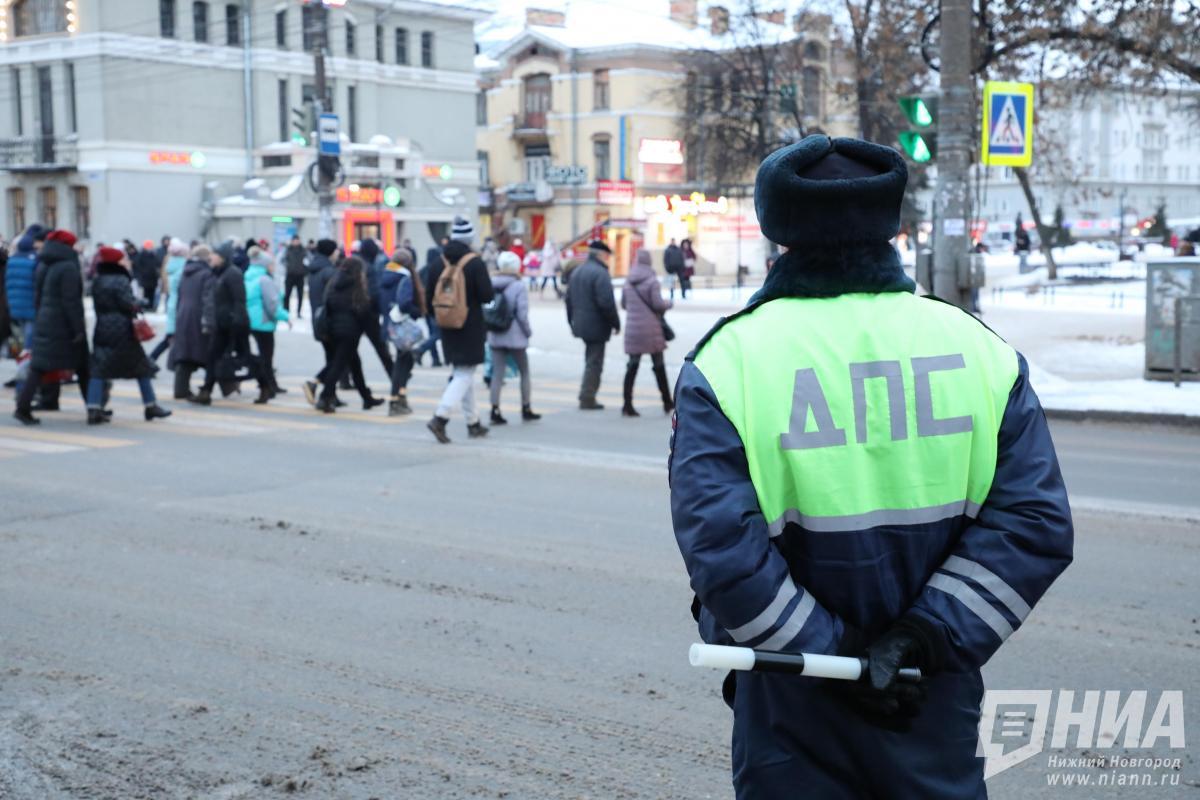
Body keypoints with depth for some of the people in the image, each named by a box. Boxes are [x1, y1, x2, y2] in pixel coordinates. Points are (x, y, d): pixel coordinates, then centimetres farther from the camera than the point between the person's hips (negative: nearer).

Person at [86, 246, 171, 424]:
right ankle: (150, 407, 15)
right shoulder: (121, 281, -12)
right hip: (122, 331, -6)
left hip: (102, 330, 6)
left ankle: (93, 410, -11)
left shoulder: (97, 282, 12)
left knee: (98, 369, 1)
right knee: (142, 367, 8)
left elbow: (97, 305, 14)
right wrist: (139, 305, 2)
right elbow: (129, 304, -18)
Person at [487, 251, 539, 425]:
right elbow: (522, 314, -16)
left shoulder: (491, 285, 2)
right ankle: (526, 409, 19)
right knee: (524, 373, 13)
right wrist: (528, 332, -1)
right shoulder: (519, 286, -12)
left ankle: (495, 410, -1)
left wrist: (489, 329, 10)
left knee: (497, 374, 5)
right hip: (515, 337, -4)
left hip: (495, 337, 4)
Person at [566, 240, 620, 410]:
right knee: (594, 363, -1)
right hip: (597, 326, -9)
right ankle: (587, 399, 0)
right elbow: (607, 303, -21)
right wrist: (616, 323, -12)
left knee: (591, 361, 18)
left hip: (580, 324, 9)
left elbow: (569, 299, 17)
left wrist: (573, 322, 22)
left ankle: (587, 397, 18)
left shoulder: (576, 271, 13)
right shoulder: (600, 273, -16)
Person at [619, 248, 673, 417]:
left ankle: (627, 405, -2)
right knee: (659, 366, 6)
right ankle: (667, 403, 15)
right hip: (650, 329, -4)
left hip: (632, 328, 4)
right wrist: (669, 303, 6)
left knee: (632, 366, 5)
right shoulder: (652, 281, -10)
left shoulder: (628, 282, 6)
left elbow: (623, 304, 12)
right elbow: (658, 304, -14)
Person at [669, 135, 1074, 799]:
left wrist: (824, 654, -12)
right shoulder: (977, 347, -1)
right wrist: (932, 633, -10)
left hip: (794, 715, -2)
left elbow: (719, 546, -19)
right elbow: (1036, 525, -7)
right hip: (936, 699, 2)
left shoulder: (727, 362, -10)